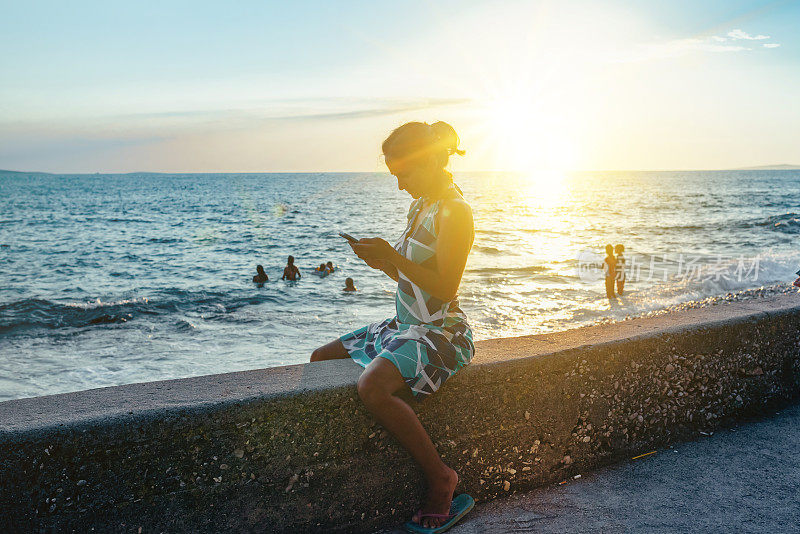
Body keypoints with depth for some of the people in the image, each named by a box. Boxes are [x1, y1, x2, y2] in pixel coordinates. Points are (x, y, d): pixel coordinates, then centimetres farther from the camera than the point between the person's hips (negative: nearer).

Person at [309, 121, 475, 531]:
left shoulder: (455, 211, -15)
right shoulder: (420, 206, 13)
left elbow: (445, 287, -23)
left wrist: (393, 257, -26)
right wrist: (381, 261, 0)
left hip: (441, 332, -10)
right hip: (404, 325, 10)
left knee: (373, 386, -35)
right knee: (321, 358, 13)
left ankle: (441, 481, -15)